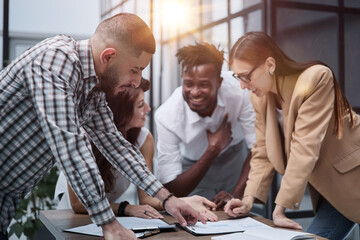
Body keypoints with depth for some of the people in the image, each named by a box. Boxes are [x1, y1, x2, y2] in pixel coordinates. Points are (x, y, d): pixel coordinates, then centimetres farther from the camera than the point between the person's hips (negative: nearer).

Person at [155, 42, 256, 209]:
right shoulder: (166, 117, -33)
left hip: (236, 155, 1)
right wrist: (213, 149, -35)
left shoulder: (237, 88, -31)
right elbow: (172, 190, -30)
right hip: (194, 166, -1)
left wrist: (236, 194, -31)